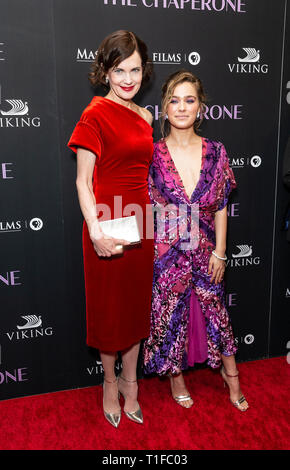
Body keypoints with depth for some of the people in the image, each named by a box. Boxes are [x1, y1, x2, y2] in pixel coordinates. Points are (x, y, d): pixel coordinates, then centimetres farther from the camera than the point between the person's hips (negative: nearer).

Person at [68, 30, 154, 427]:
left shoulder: (144, 116, 10)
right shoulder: (95, 114, -10)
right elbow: (83, 181, -12)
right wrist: (96, 232, -22)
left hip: (140, 223, 6)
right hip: (107, 228, -6)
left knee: (137, 304, 15)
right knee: (109, 307, 10)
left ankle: (130, 381, 35)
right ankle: (110, 381, 34)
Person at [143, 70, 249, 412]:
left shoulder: (215, 152, -1)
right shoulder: (153, 155, -6)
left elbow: (221, 206, 1)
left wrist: (220, 251, -1)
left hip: (205, 249, 2)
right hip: (167, 251, -2)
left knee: (215, 308, 15)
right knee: (171, 311, 10)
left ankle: (231, 375, 37)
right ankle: (176, 375, 35)